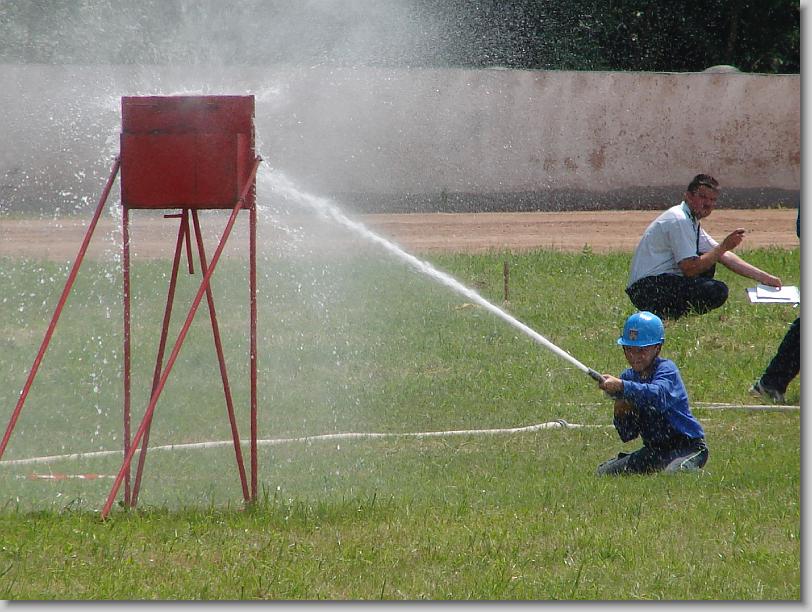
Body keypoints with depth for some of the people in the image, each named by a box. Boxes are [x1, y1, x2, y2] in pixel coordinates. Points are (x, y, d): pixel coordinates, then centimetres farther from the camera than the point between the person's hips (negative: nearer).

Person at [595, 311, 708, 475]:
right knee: (603, 472, 7)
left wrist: (621, 386, -51)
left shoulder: (667, 369, -14)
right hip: (654, 450, 7)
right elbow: (628, 435, 5)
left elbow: (657, 395, -41)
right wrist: (620, 414, -17)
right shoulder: (628, 376, 5)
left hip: (687, 447, -7)